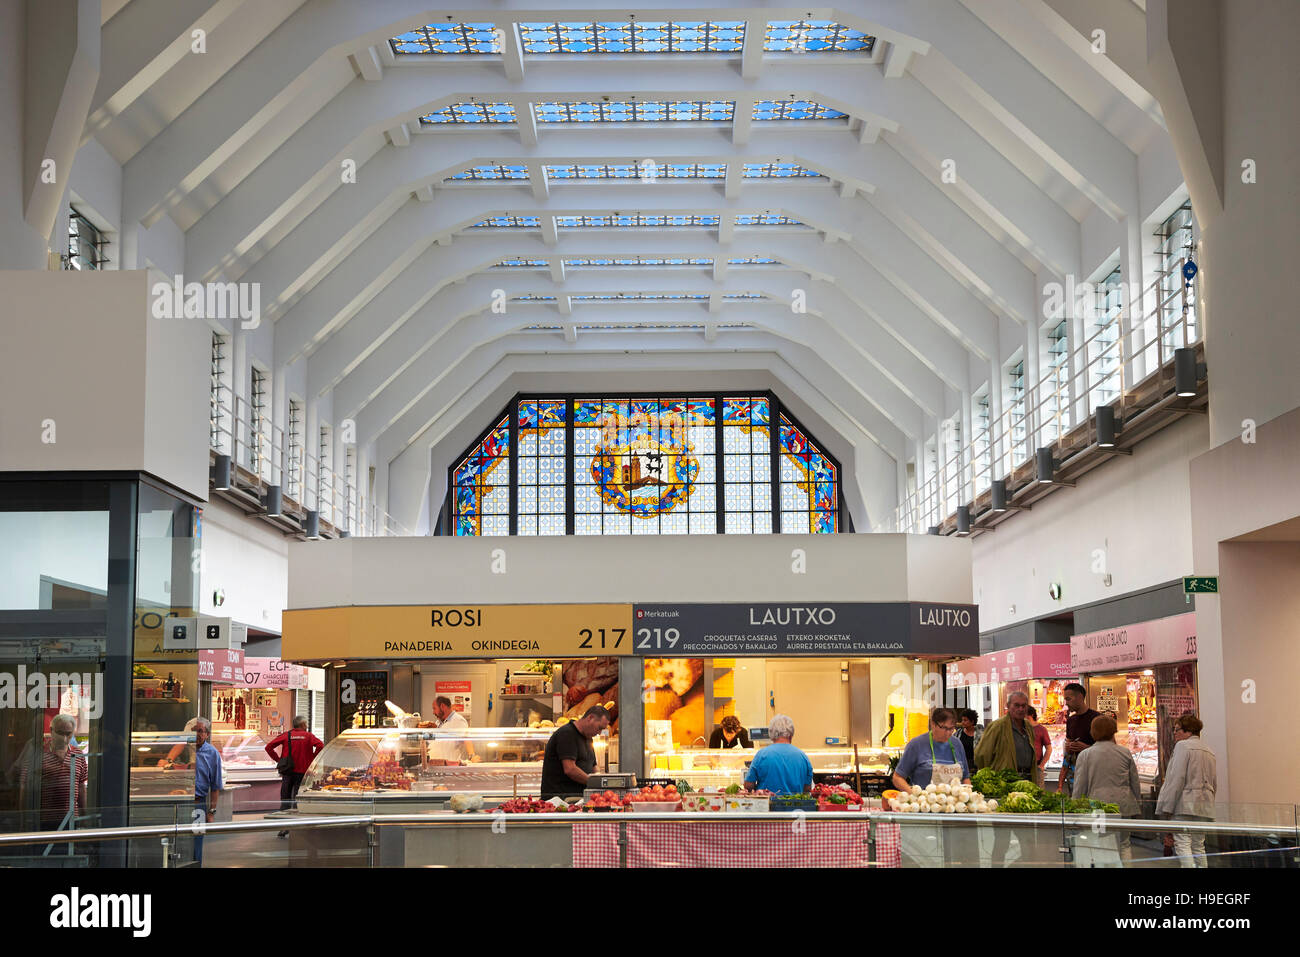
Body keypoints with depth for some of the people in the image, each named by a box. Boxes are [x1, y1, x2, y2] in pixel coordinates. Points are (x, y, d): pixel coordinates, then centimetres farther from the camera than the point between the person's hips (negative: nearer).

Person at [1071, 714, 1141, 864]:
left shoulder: (1085, 755, 0)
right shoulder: (1125, 753, 7)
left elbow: (1079, 787, -1)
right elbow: (1135, 784, 13)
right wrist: (1138, 808, 22)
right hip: (1123, 806, 2)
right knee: (1124, 844, 12)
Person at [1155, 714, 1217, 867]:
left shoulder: (1182, 746, -6)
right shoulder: (1209, 751, 20)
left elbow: (1176, 779, -13)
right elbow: (1213, 784, 22)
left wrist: (1165, 808, -13)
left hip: (1185, 804, -8)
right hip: (1204, 807, 8)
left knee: (1182, 845, -12)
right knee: (1198, 846, 11)